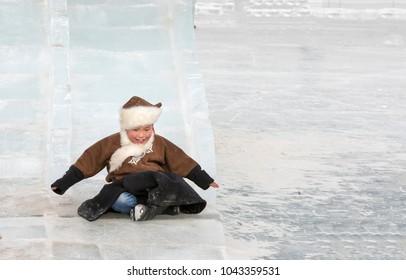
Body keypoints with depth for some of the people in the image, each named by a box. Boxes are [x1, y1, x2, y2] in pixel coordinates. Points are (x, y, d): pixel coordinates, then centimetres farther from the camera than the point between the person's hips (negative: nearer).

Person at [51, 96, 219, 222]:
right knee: (120, 200, -37)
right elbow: (87, 162, 3)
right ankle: (167, 206, -33)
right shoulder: (113, 143, 3)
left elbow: (183, 163, 19)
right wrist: (63, 183, -1)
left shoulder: (160, 143, 12)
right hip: (125, 188, -2)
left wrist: (205, 181, 21)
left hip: (155, 186, 2)